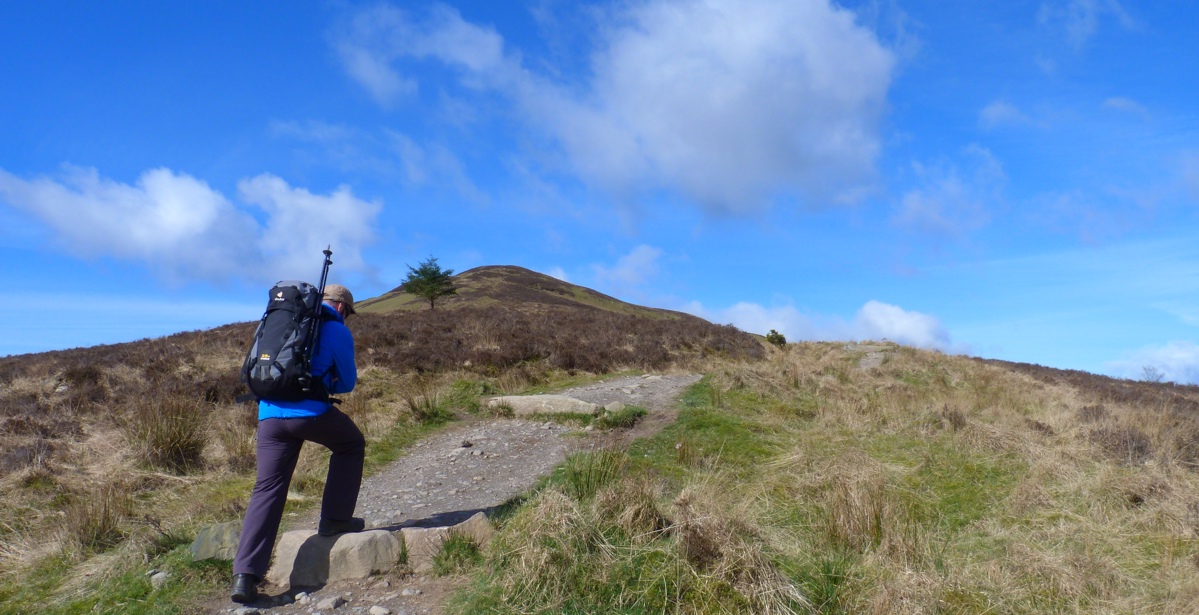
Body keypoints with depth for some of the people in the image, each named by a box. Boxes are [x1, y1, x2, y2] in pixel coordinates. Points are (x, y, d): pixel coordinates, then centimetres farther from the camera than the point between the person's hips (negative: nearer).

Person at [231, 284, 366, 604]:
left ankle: (245, 573, -2)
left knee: (267, 490, 5)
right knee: (351, 446, 22)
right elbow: (347, 382, 9)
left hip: (269, 415, 5)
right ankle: (335, 518, 19)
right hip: (311, 411, -5)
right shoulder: (337, 330, 4)